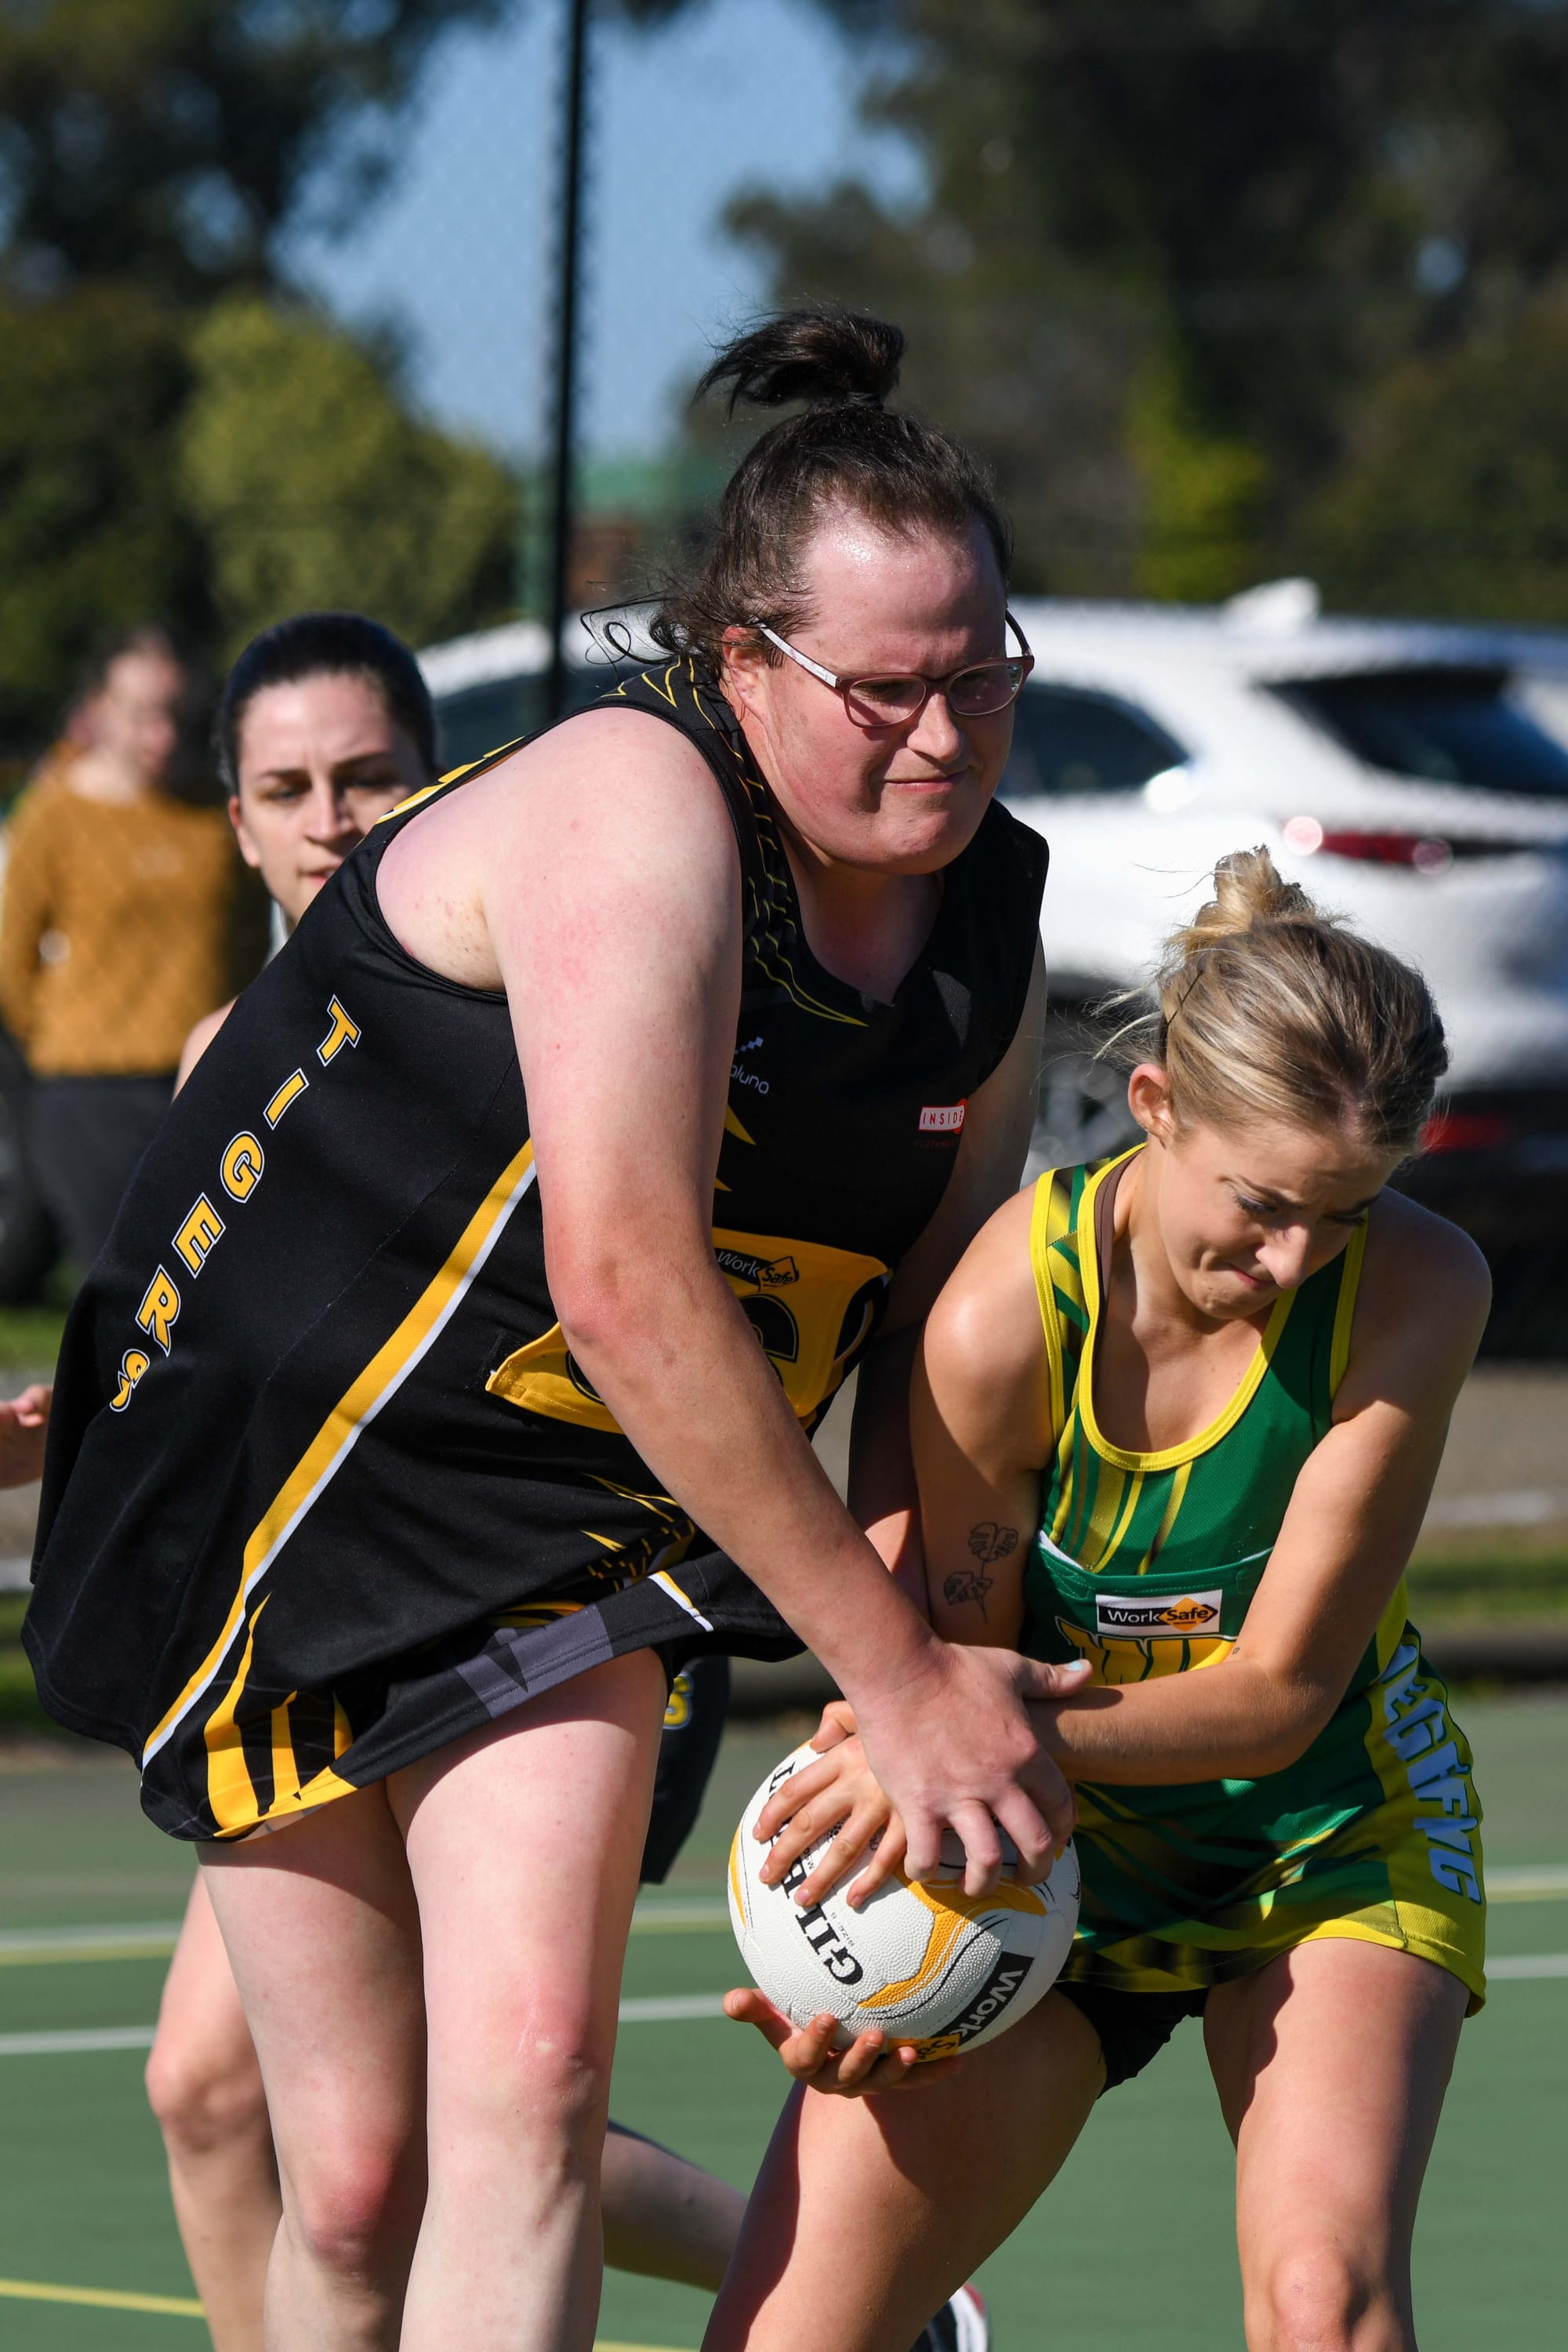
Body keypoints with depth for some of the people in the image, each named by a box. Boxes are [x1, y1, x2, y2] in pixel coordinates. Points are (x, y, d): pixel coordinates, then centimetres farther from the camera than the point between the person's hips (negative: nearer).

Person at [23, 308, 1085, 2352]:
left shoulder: (994, 927, -1)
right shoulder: (634, 813, -23)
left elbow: (923, 1329, 7)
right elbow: (625, 1287, -28)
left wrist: (921, 1685, -9)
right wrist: (893, 1665, -24)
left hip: (571, 1529, 4)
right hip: (289, 1475, -4)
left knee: (528, 2078, -18)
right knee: (357, 2183, -2)